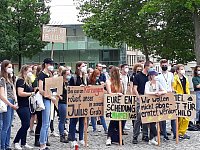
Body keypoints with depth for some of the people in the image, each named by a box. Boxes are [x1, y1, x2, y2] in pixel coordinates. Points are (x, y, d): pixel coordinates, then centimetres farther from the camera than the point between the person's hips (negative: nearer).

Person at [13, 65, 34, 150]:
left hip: (27, 106, 9)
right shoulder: (20, 81, -12)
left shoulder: (28, 81, 17)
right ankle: (16, 142, 0)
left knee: (25, 125, 11)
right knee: (26, 125, -10)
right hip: (22, 106, -9)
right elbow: (20, 93, -22)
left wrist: (34, 92, 11)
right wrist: (31, 93, -16)